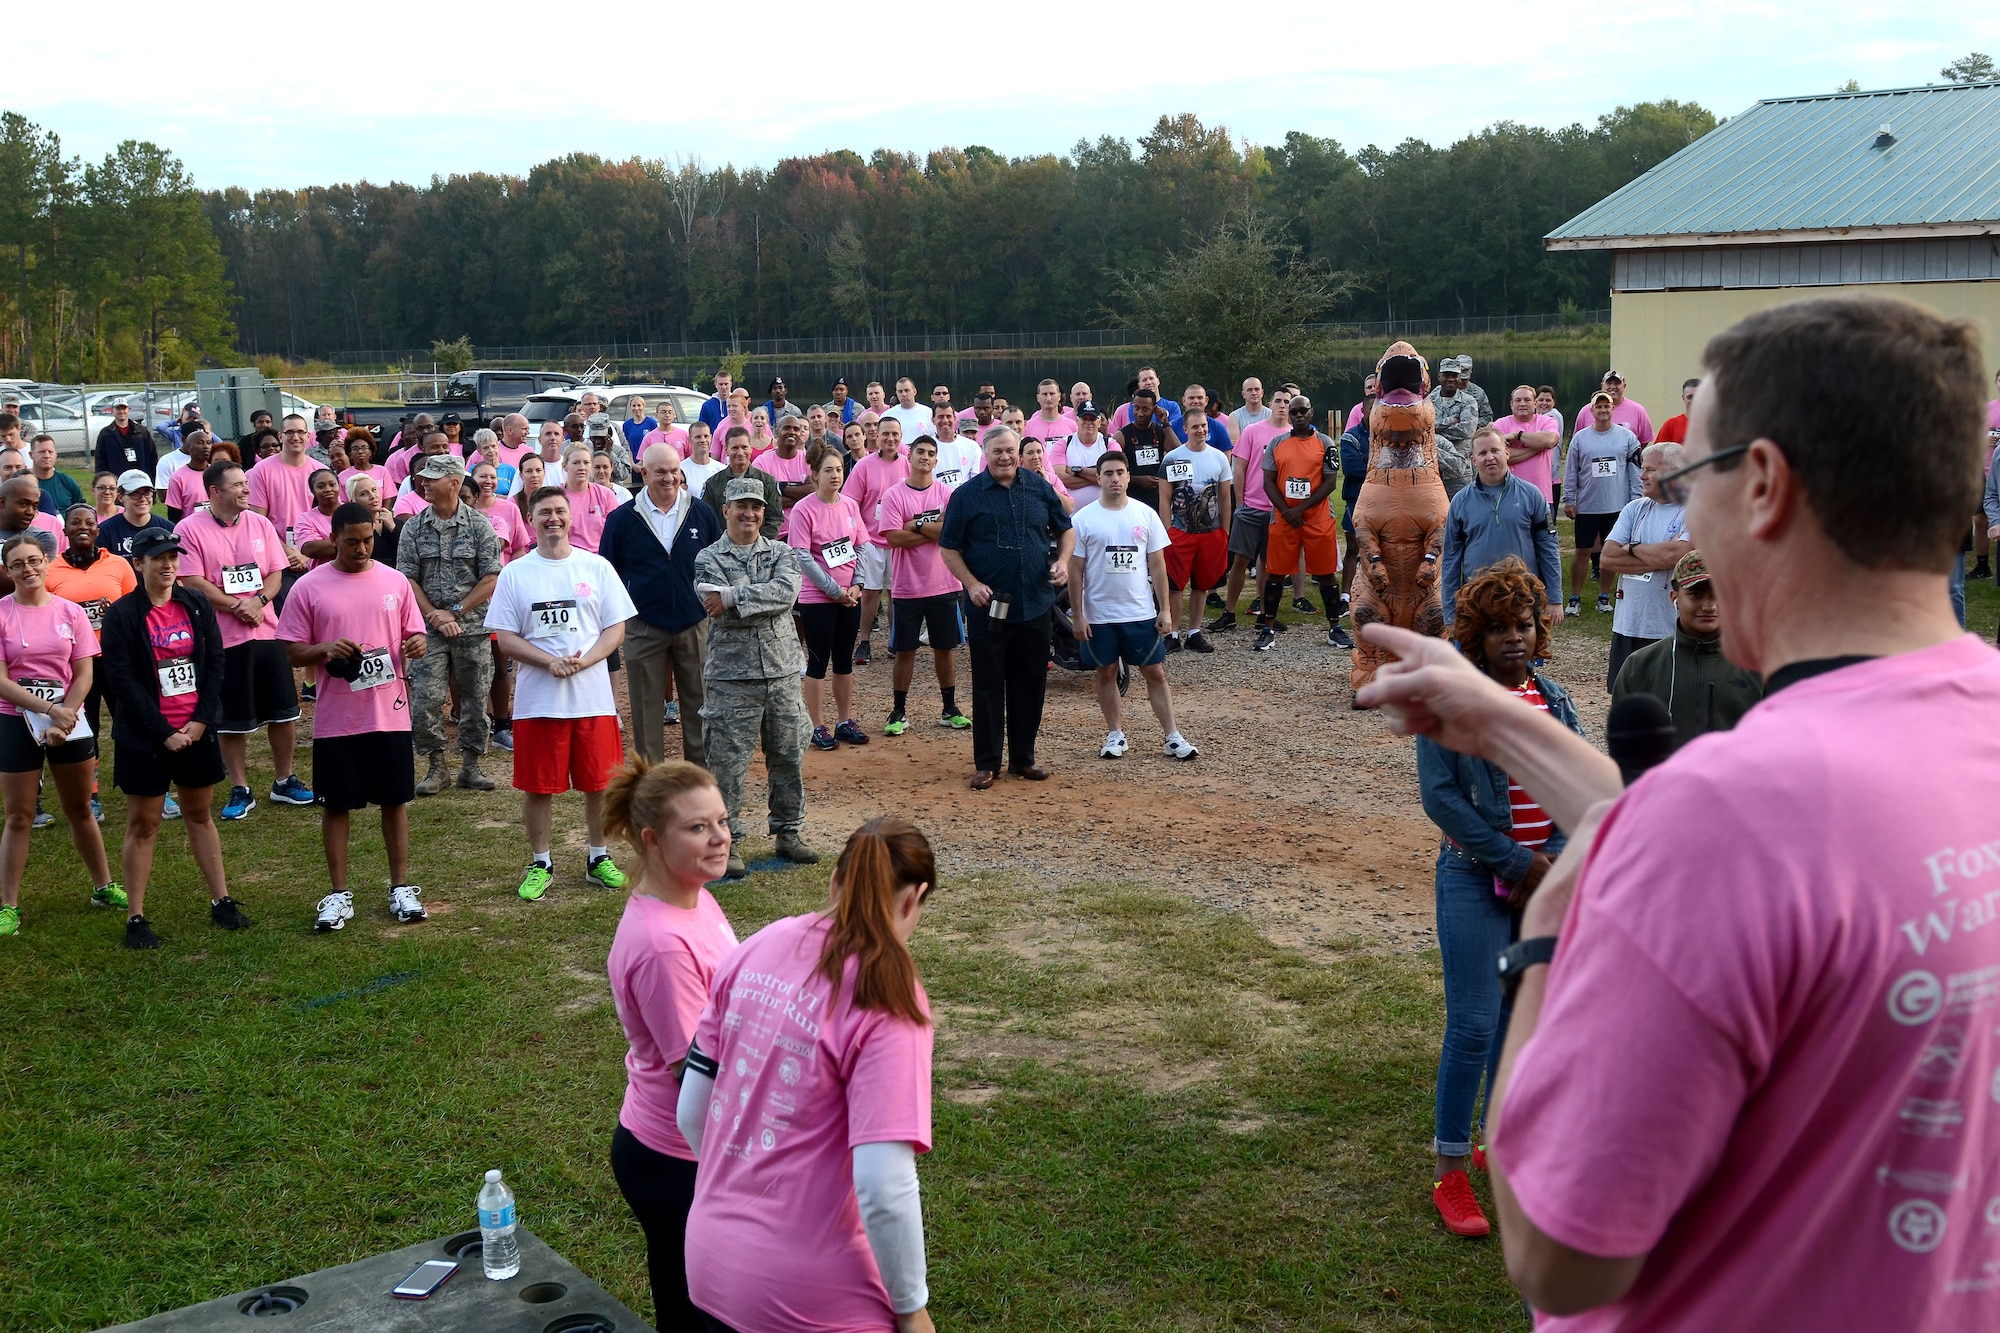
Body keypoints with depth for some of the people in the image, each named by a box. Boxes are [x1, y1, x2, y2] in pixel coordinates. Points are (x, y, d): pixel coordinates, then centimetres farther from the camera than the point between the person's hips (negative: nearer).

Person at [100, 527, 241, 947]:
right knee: (142, 824, 3)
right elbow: (122, 680, -12)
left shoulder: (197, 605, 3)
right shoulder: (121, 615, -8)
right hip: (144, 736, -3)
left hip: (197, 730, 4)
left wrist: (201, 721, -8)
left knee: (200, 814, 14)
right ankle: (135, 918, 9)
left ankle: (220, 901, 22)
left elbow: (215, 663, 2)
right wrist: (164, 732, -15)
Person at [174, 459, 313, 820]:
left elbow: (276, 573, 5)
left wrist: (258, 602, -14)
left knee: (284, 711, 8)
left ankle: (284, 782, 24)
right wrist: (237, 607, -14)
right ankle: (240, 791, 17)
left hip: (266, 631, 4)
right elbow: (193, 583, -12)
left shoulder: (260, 524, 5)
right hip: (221, 638, -4)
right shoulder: (190, 529, -8)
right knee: (232, 720, 5)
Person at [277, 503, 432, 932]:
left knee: (395, 800, 8)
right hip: (336, 718, -1)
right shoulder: (308, 588, -2)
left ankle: (401, 887, 18)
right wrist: (325, 649, -20)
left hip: (390, 713, 1)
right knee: (336, 804, 6)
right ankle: (338, 893, 17)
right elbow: (292, 652, 0)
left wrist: (417, 645, -13)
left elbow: (414, 634, 11)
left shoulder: (396, 582, 4)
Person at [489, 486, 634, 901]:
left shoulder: (596, 567, 5)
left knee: (599, 782, 6)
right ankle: (540, 864, 19)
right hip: (536, 699, 0)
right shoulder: (514, 573, 3)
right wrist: (550, 662, -15)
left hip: (593, 696, 1)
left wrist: (583, 661, -13)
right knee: (538, 786, 5)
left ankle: (599, 858, 22)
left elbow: (616, 628, 3)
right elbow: (505, 637, 0)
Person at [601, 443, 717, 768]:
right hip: (643, 627, -1)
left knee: (699, 705, 7)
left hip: (696, 625, 1)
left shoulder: (702, 513, 3)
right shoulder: (622, 519, 0)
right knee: (647, 708, 5)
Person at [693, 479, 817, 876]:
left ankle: (789, 832, 26)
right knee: (728, 763, 0)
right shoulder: (709, 559, 0)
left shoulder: (782, 553, 8)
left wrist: (733, 597, -19)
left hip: (783, 670, 3)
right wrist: (764, 599, -13)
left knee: (789, 757, 11)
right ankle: (726, 841, 11)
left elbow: (787, 592, -14)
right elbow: (724, 613, -15)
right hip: (733, 676, -3)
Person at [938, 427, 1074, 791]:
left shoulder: (1039, 488, 6)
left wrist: (1062, 561, -3)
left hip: (1035, 606, 3)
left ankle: (1023, 758, 22)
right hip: (988, 608, -3)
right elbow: (949, 548, -1)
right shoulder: (967, 495, -3)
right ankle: (986, 763, 11)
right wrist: (971, 583, -14)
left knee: (1030, 684, 10)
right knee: (988, 686, 3)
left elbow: (1065, 529, 16)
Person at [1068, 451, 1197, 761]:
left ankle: (1173, 737, 7)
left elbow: (1158, 565, 4)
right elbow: (1076, 570, -2)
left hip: (1141, 613, 1)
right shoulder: (1083, 519, -3)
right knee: (1106, 673, 9)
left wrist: (1165, 610, 0)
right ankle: (1115, 735, 21)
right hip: (1099, 615, -1)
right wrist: (1077, 615, -5)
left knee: (1155, 672, 3)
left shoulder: (1145, 514, 2)